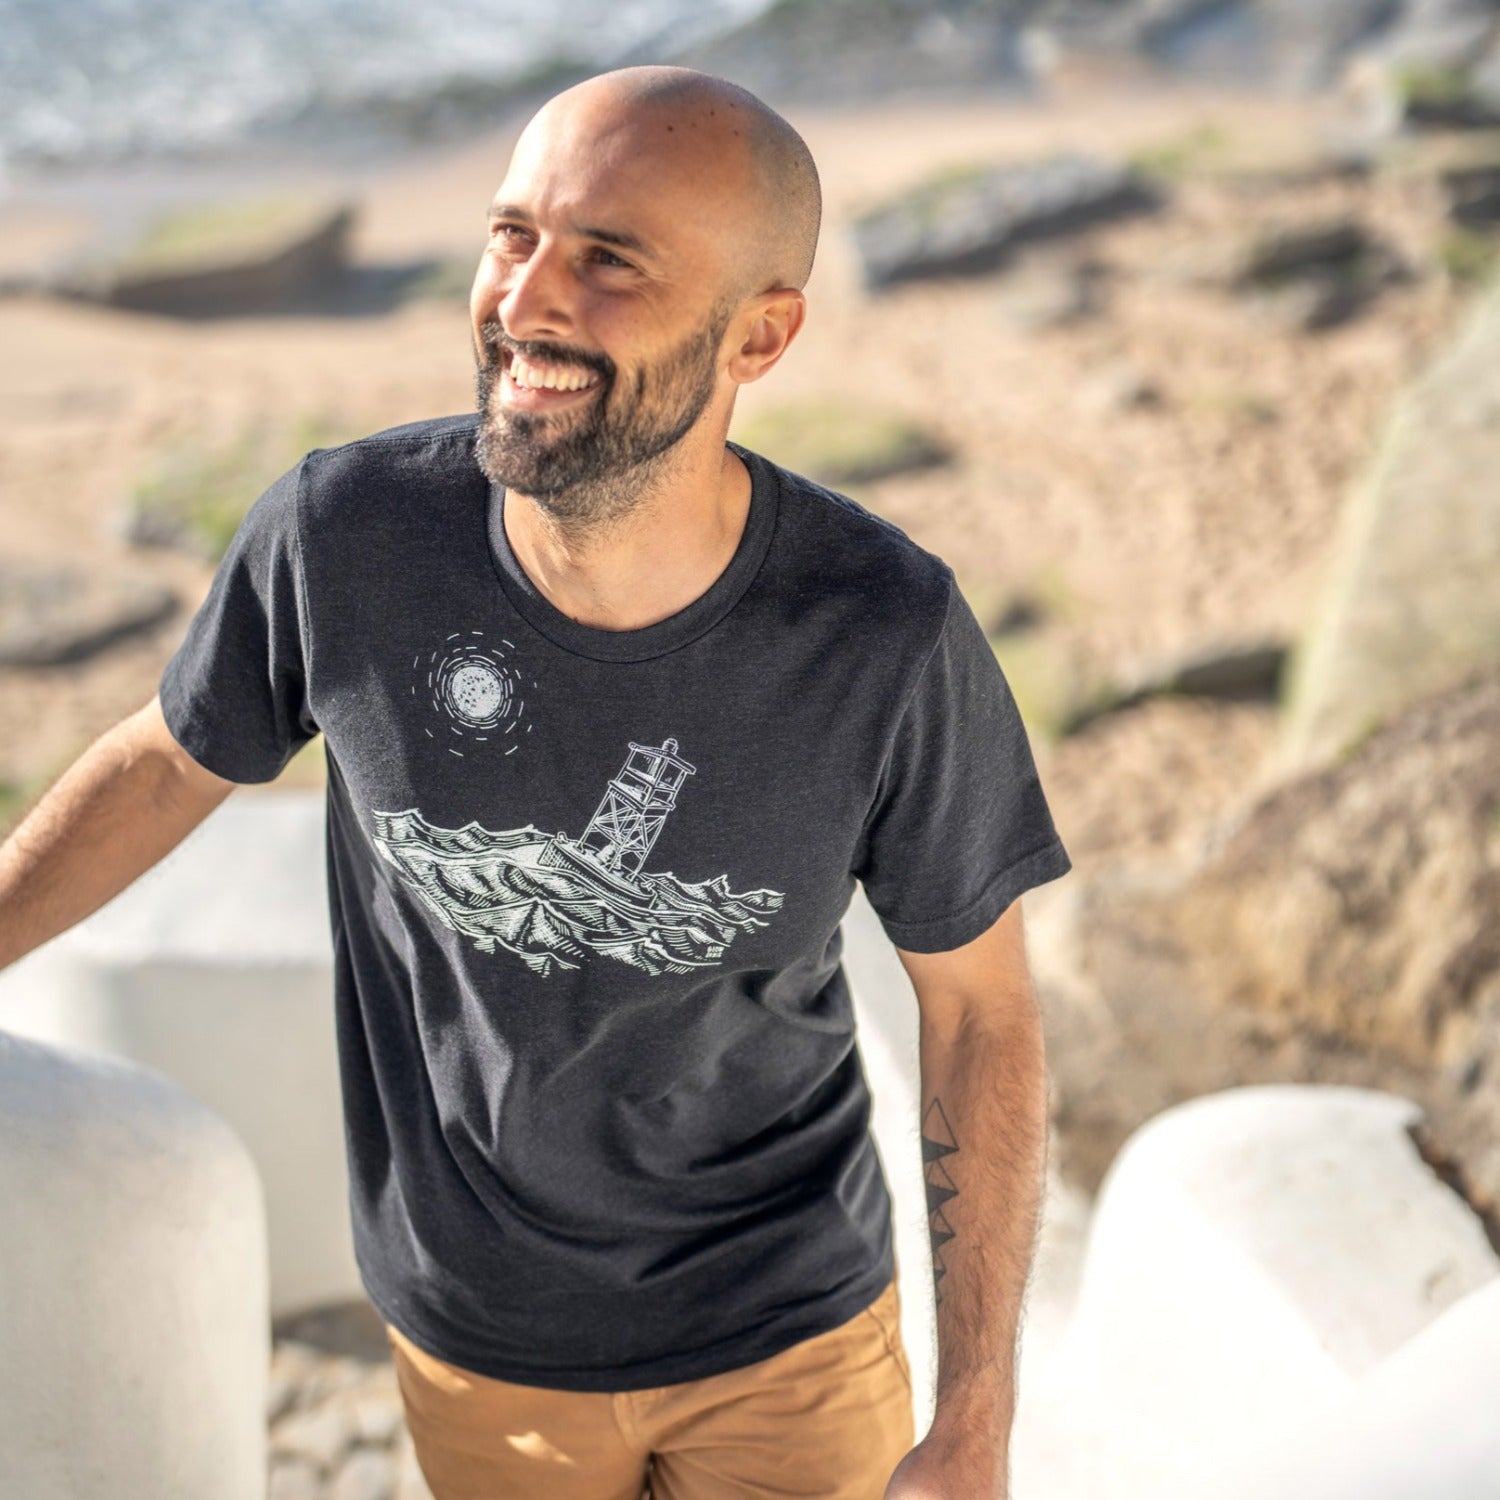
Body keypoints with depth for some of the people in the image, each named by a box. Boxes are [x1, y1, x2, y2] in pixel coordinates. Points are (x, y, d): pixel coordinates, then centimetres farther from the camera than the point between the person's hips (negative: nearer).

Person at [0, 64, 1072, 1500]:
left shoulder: (885, 635, -25)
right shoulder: (342, 533, -22)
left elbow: (978, 1003, -12)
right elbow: (168, 760, -2)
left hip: (791, 1326, -1)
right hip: (476, 1330, 2)